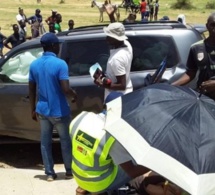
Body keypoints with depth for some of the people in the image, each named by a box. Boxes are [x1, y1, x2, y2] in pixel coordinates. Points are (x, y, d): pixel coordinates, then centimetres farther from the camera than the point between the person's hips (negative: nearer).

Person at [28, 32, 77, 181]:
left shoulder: (34, 65, 2)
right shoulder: (60, 64, -17)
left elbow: (32, 90, 6)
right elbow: (66, 89, -22)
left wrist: (33, 110, 15)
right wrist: (75, 95, 0)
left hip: (42, 110, 5)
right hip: (59, 111, -5)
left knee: (45, 141, 12)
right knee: (65, 141, 12)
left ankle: (50, 173, 18)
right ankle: (69, 171, 22)